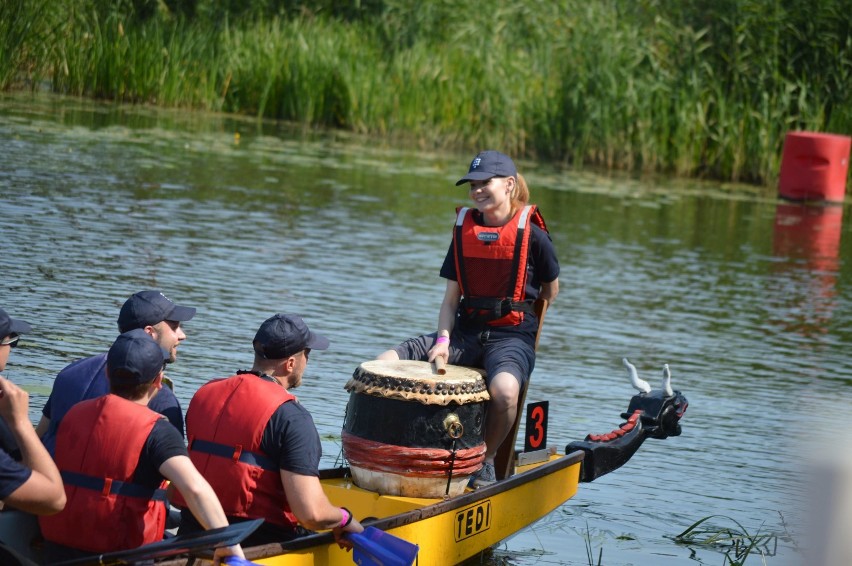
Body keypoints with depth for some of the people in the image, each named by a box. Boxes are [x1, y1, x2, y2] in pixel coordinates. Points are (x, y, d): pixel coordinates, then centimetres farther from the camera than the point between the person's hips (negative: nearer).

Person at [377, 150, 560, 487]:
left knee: (504, 389, -40)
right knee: (385, 364, -14)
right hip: (466, 332, 5)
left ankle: (486, 459, -11)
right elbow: (451, 298, 7)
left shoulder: (532, 234, -4)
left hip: (513, 336, -5)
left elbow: (551, 290, 11)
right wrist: (443, 340, -7)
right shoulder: (464, 231, 9)